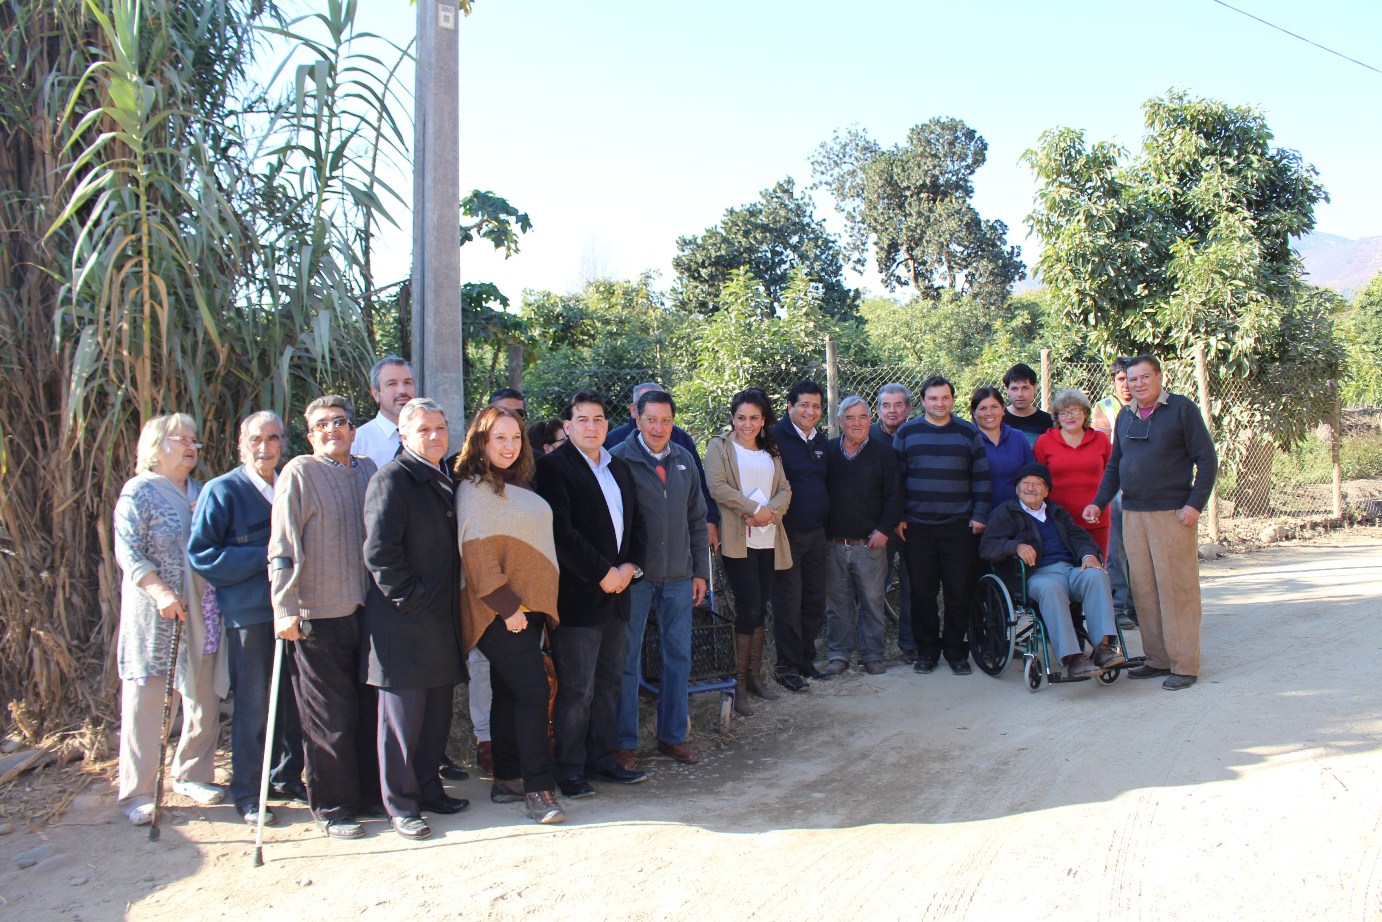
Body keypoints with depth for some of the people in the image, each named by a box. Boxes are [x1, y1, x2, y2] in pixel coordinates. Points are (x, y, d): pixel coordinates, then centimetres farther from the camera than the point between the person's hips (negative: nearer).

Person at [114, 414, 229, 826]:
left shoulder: (202, 492, 13)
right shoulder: (139, 491, -4)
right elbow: (127, 552, -10)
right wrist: (161, 592, -21)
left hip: (200, 614, 6)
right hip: (154, 615, -5)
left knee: (204, 698, 9)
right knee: (145, 700, -1)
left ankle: (192, 774, 25)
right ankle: (137, 793, 8)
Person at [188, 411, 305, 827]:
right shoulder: (221, 491, -3)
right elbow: (201, 555, -9)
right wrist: (264, 557, -15)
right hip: (249, 613, -5)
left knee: (295, 698, 10)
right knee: (252, 705, 0)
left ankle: (288, 774, 27)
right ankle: (247, 792, 14)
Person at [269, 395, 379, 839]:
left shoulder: (367, 470, 11)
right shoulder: (299, 473, -5)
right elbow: (282, 548, -8)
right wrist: (285, 609, -13)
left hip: (366, 612, 5)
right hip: (319, 617, -5)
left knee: (369, 707, 11)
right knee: (329, 717, 2)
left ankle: (371, 790, 26)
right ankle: (331, 807, 15)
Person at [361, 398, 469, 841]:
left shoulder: (446, 480, 14)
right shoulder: (392, 479, -11)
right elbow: (379, 551, -18)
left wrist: (452, 599, 12)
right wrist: (410, 598, -16)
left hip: (442, 621, 8)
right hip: (404, 622, -8)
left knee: (437, 712, 15)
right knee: (403, 715, 2)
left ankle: (429, 789, 29)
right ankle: (400, 805, 14)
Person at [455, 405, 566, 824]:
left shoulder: (519, 485, 16)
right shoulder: (474, 489, -9)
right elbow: (477, 553, -15)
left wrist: (536, 602, 14)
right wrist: (507, 605, -18)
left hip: (527, 605, 8)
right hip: (501, 611, -8)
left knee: (509, 693, 12)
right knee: (533, 690, -12)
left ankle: (506, 780, 20)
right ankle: (537, 789, -7)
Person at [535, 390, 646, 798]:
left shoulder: (620, 468, 16)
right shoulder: (554, 466, -7)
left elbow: (635, 522, 19)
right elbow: (561, 532, -16)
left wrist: (630, 566, 1)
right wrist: (602, 574, -14)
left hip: (617, 591, 7)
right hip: (577, 596, -7)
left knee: (609, 684, 13)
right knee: (576, 689, -2)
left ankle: (603, 758, 25)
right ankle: (570, 769, 11)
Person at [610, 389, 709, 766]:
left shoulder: (684, 460, 8)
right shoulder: (619, 459, -7)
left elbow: (697, 519, 14)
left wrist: (701, 571, 11)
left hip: (678, 577, 5)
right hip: (634, 576, -5)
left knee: (678, 657, 11)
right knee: (627, 660, 4)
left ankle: (673, 735, 25)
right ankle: (623, 742, 16)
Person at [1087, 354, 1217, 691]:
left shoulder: (1182, 409, -2)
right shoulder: (1125, 416, 15)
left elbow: (1207, 460, -4)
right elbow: (1114, 465, 22)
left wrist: (1194, 504, -13)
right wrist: (1099, 502, 11)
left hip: (1172, 513, -6)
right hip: (1133, 513, 6)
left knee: (1176, 588, -4)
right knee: (1143, 590, 6)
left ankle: (1184, 665, 3)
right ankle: (1157, 659, 15)